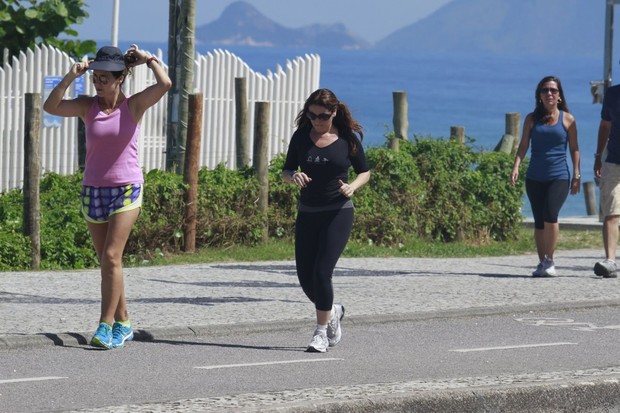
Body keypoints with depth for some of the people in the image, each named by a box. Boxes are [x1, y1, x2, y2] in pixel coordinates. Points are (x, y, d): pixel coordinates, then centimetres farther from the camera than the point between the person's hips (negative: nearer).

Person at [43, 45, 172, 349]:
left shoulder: (134, 105, -4)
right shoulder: (87, 106, 2)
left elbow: (165, 84, -20)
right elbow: (51, 107, -12)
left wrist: (147, 59, -7)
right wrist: (71, 77, -19)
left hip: (126, 189, -4)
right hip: (93, 190, 4)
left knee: (111, 257, -14)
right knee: (107, 261, 9)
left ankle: (106, 325, -12)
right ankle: (122, 323, 20)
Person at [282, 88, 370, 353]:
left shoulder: (347, 138, -3)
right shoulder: (301, 137, 3)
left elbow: (364, 172, 7)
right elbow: (286, 171, 9)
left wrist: (352, 187, -14)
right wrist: (294, 177, -15)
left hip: (338, 213, -4)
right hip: (307, 213, 4)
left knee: (322, 271, -14)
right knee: (305, 276, 5)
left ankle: (321, 333, -4)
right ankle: (332, 311, 34)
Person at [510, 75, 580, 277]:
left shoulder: (567, 119, 3)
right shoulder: (532, 119, 7)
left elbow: (574, 148, 8)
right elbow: (524, 145, 6)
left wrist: (576, 175, 4)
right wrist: (516, 166, -9)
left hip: (559, 177, -3)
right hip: (535, 177, 3)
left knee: (550, 215, -21)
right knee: (538, 221, 4)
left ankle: (549, 260, -11)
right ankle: (542, 262, 13)